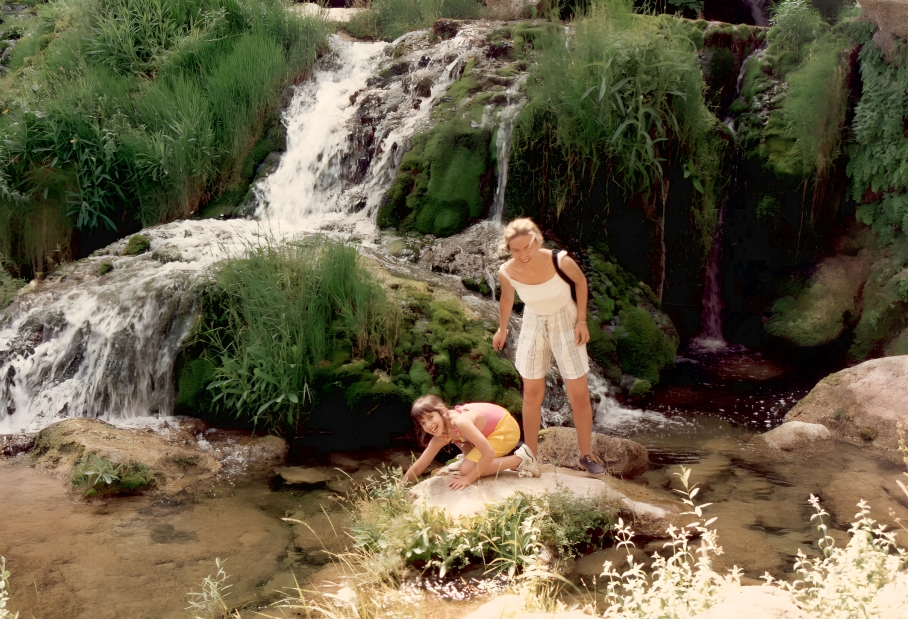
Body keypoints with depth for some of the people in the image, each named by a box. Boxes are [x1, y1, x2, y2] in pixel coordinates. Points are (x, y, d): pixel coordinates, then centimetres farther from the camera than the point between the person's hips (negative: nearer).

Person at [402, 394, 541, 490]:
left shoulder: (460, 422, -32)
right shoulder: (440, 438, -6)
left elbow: (489, 453, -32)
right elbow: (418, 467, 2)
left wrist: (469, 478, -24)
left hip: (506, 428, -9)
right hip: (491, 427, 9)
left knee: (466, 469, -14)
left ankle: (519, 459, -9)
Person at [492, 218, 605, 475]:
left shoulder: (560, 261, -30)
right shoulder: (506, 272, -22)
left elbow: (580, 282, -8)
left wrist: (582, 321, -10)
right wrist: (502, 329, 14)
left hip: (565, 324, -2)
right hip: (533, 325, 2)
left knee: (579, 395, 3)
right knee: (532, 394, 8)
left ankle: (586, 455, 19)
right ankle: (531, 457, 21)